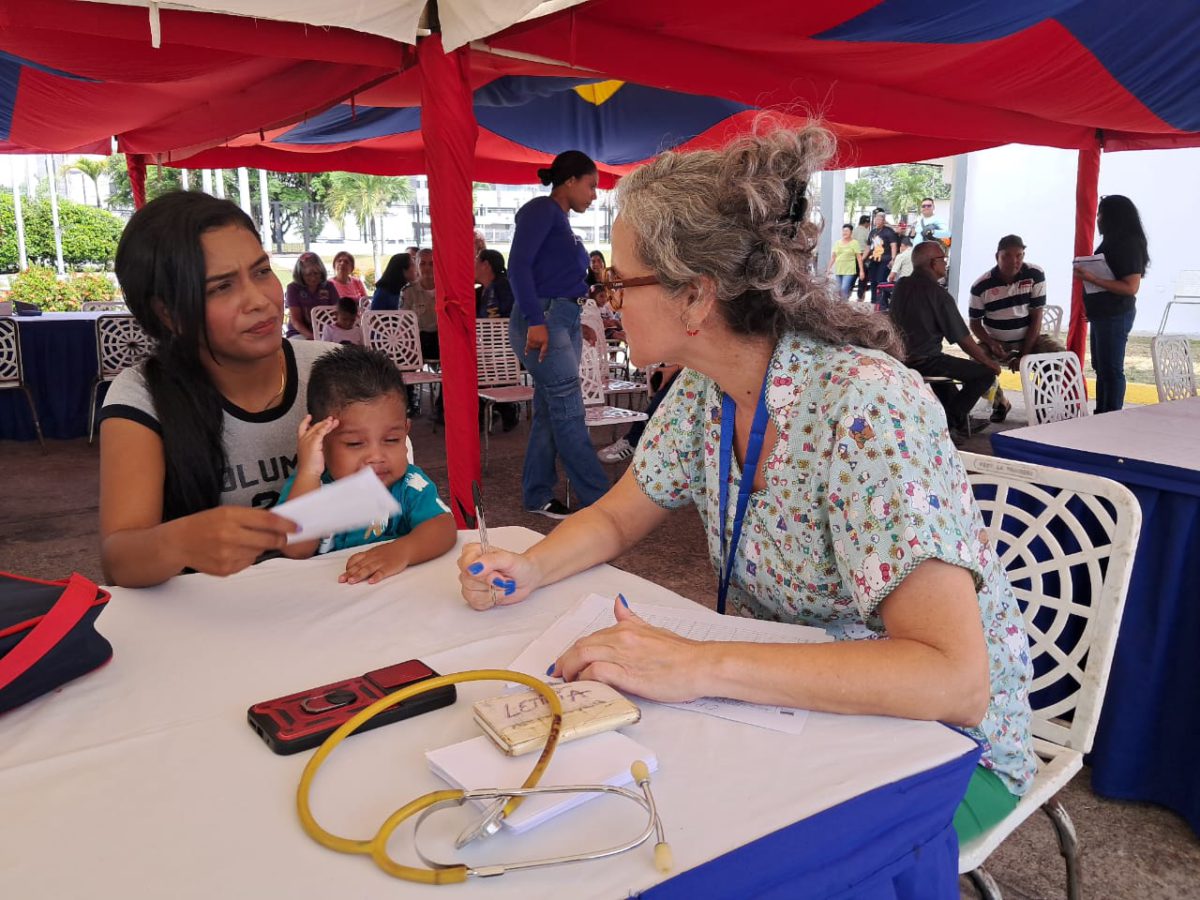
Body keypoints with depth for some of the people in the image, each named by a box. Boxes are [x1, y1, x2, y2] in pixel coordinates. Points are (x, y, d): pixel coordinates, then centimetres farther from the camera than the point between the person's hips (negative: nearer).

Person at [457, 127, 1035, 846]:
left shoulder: (865, 407, -29)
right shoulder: (704, 391, -6)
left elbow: (956, 680, -34)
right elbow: (616, 518, 7)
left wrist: (702, 665, -38)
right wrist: (530, 569, -13)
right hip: (779, 705, 6)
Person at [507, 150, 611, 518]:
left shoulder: (561, 219, 21)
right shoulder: (541, 209, -6)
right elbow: (518, 266, -16)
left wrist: (578, 323, 18)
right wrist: (534, 321, -24)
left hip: (565, 321, 10)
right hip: (543, 319, -10)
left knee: (550, 412, 10)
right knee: (569, 413, -7)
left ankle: (537, 495, 17)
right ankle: (602, 500, -4)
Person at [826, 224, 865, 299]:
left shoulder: (854, 243, -1)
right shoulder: (838, 243, 12)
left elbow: (859, 257, -4)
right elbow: (833, 257, 15)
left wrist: (861, 271, -9)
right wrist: (829, 268, 11)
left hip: (849, 271, -5)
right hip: (838, 270, 5)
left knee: (844, 289, -16)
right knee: (839, 290, 5)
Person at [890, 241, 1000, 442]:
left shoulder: (900, 286, 7)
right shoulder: (938, 293, -14)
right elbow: (963, 338, -11)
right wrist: (988, 361, 3)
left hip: (900, 358, 9)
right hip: (925, 361, -9)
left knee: (945, 363, 37)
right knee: (986, 372, -1)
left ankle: (960, 421, 37)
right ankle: (948, 422, 3)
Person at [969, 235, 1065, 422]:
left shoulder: (1035, 275, -11)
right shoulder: (981, 286, -12)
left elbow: (1036, 318, -10)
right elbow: (975, 323, -2)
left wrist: (1024, 354, -17)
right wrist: (991, 344, -22)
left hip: (1029, 339, 0)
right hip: (996, 342, 0)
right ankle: (1000, 403, 5)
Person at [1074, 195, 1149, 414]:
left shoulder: (1130, 244, -15)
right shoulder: (1114, 242, 13)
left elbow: (1131, 287, -21)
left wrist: (1092, 278, -24)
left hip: (1115, 316, -10)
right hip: (1103, 314, 10)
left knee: (1111, 370, -4)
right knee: (1101, 368, 15)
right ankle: (1102, 414, 23)